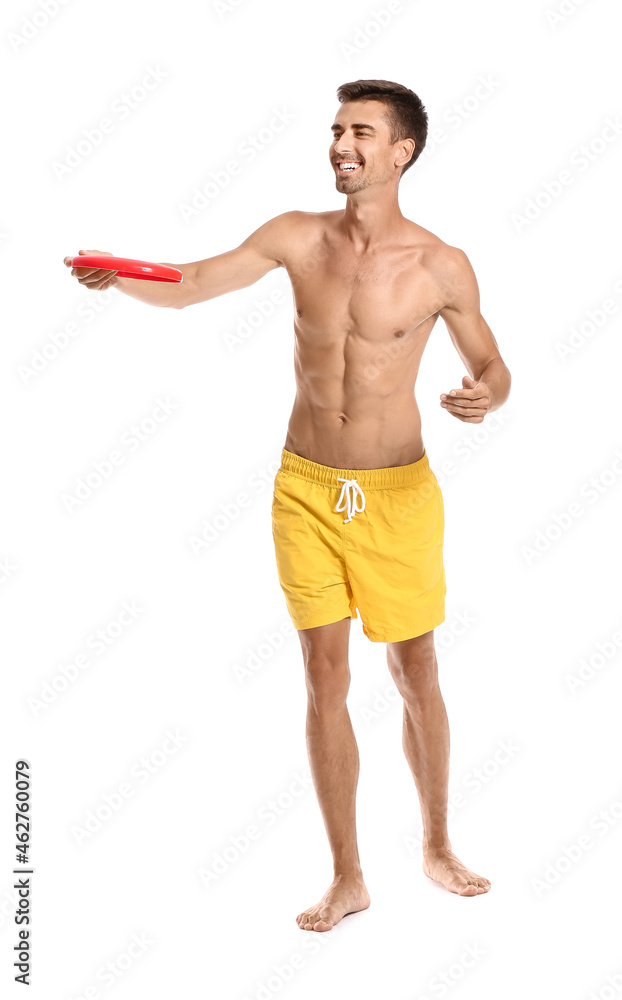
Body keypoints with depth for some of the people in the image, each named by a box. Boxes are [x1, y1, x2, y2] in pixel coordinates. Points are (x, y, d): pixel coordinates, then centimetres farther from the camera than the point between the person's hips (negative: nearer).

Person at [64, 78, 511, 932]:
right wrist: (117, 276, -25)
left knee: (416, 674, 9)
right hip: (306, 487, 2)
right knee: (324, 677, 5)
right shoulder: (298, 237, -2)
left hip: (398, 492, -1)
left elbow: (491, 366, 4)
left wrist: (486, 396, -20)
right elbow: (186, 287, -6)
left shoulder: (441, 267, -7)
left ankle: (437, 847, 33)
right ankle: (347, 878, 19)